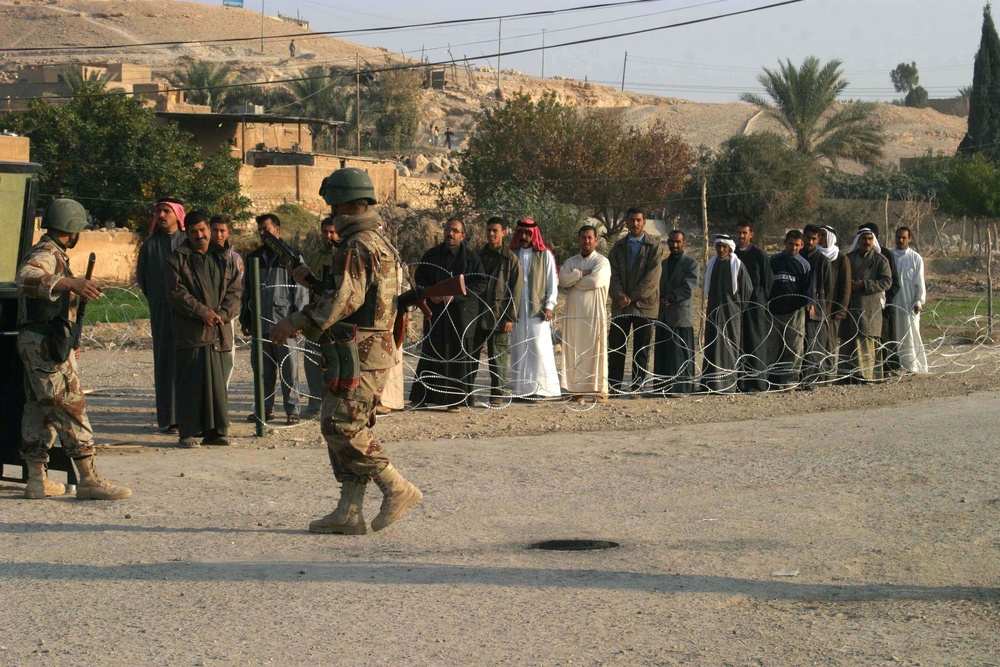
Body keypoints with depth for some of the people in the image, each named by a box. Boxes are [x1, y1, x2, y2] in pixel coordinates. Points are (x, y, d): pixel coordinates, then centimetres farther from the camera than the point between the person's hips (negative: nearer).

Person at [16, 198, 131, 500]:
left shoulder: (50, 252, 19)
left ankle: (37, 480, 15)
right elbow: (26, 278, -35)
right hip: (46, 342, -10)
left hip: (34, 342, 10)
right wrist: (69, 283, -49)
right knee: (70, 407, -11)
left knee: (39, 409, 11)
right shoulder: (46, 254, -13)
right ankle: (89, 480, -12)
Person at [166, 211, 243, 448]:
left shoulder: (225, 259, 15)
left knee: (218, 382, 4)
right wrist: (202, 312, -15)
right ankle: (188, 432, -1)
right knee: (190, 383, -5)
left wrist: (223, 313, -8)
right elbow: (176, 292, -6)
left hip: (220, 332, 3)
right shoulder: (177, 259, 4)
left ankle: (216, 430, 11)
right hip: (190, 333, -3)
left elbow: (236, 290, 9)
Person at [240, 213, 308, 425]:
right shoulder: (253, 258, 16)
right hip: (260, 324, 5)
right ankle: (264, 409, 15)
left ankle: (292, 410, 2)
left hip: (285, 323, -5)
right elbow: (247, 291, 20)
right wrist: (245, 320, 15)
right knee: (262, 370, 7)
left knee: (289, 369, -3)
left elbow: (301, 290, -2)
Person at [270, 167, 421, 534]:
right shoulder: (379, 242, 19)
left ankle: (397, 489, -6)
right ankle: (349, 512, 9)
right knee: (348, 429, 10)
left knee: (341, 428, -9)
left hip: (357, 352, -10)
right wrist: (310, 276, 22)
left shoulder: (358, 245, -14)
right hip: (373, 351, 10)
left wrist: (296, 321, -22)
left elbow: (345, 298, -24)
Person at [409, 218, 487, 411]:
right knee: (431, 353, 5)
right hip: (435, 313, 3)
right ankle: (421, 396, 11)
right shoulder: (431, 255, 9)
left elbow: (480, 284, -5)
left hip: (461, 314, -3)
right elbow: (419, 278, 13)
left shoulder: (471, 258, -1)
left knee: (459, 354, -2)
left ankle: (456, 399, 3)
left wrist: (455, 295, -15)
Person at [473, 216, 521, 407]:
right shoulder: (479, 255, 13)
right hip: (476, 314, 4)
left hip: (498, 316, -4)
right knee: (470, 355, 4)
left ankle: (497, 395, 6)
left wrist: (510, 317, -9)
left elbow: (515, 290, -2)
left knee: (498, 359, 0)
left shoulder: (511, 259, 1)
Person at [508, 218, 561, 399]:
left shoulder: (545, 255, 5)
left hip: (538, 310, -3)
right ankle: (523, 389, 3)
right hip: (517, 311, 3)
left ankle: (543, 389, -6)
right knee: (519, 349, 1)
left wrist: (549, 306, -6)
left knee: (540, 349, -8)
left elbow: (552, 283, 4)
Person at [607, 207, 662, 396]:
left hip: (645, 304, -3)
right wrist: (620, 295, -13)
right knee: (615, 346, 0)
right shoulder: (618, 248, 14)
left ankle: (637, 386, 5)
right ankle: (615, 385, 6)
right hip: (620, 306, 3)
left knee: (641, 349, 0)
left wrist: (632, 297, -13)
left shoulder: (654, 247, 2)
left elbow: (652, 278, -7)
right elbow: (613, 274, 5)